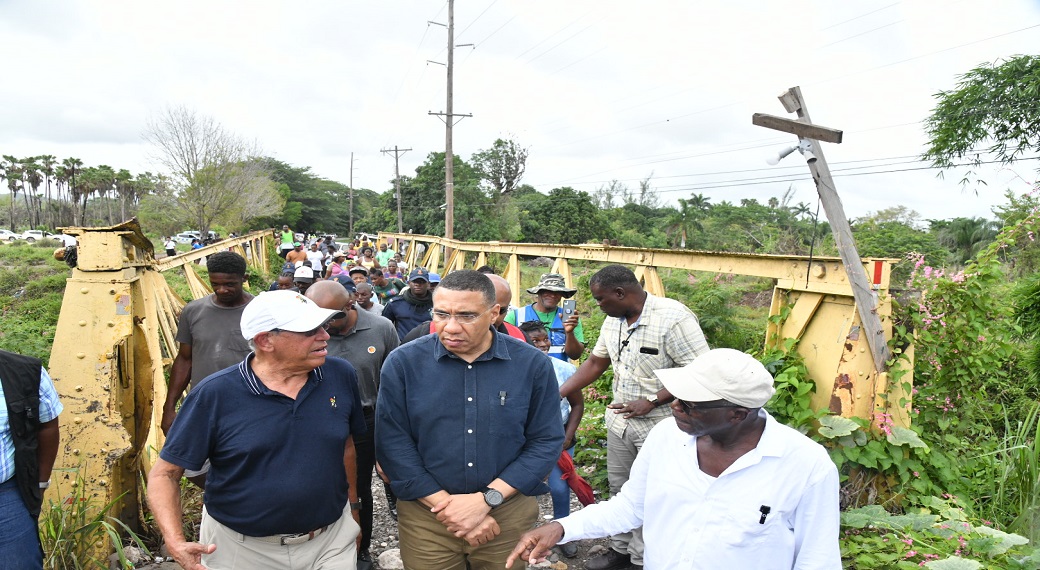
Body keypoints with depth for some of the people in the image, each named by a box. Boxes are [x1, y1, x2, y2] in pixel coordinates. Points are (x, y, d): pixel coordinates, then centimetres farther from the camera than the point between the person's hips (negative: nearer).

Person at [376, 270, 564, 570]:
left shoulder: (533, 364, -8)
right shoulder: (402, 363, -9)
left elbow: (547, 442, -7)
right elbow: (393, 444, -9)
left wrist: (486, 499, -15)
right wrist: (447, 506, -14)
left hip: (510, 513, 1)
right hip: (427, 513, 0)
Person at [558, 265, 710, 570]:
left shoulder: (673, 318, -23)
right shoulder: (613, 320, 1)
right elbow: (595, 363, 11)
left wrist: (651, 401, -24)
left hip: (659, 427, -7)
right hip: (620, 420, 7)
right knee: (618, 488, 19)